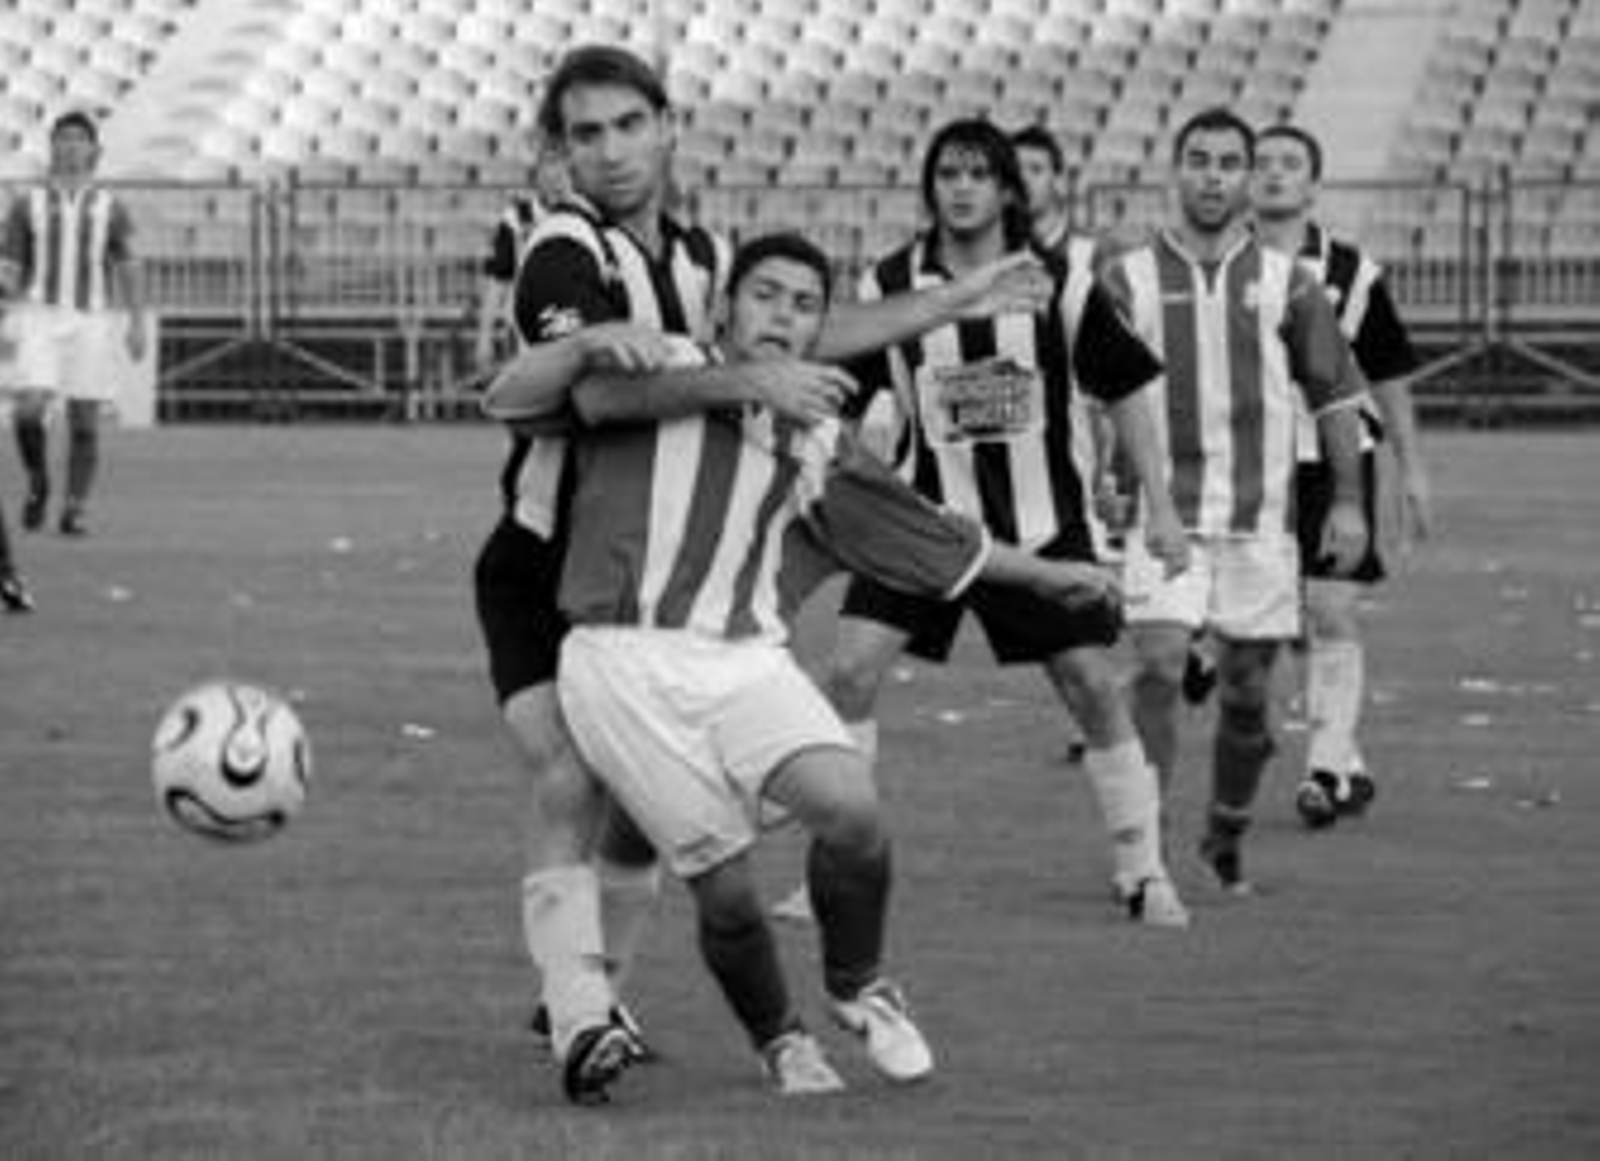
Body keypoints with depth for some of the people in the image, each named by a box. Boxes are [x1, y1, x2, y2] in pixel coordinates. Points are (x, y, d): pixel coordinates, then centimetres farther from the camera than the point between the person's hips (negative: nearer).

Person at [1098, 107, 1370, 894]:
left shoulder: (1285, 282, 4)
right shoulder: (1129, 279, 1)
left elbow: (1335, 394, 9)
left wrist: (1347, 501, 3)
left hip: (1260, 522, 2)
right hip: (1162, 517, -2)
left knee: (1246, 693, 7)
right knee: (1157, 671, -17)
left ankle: (1227, 839, 27)